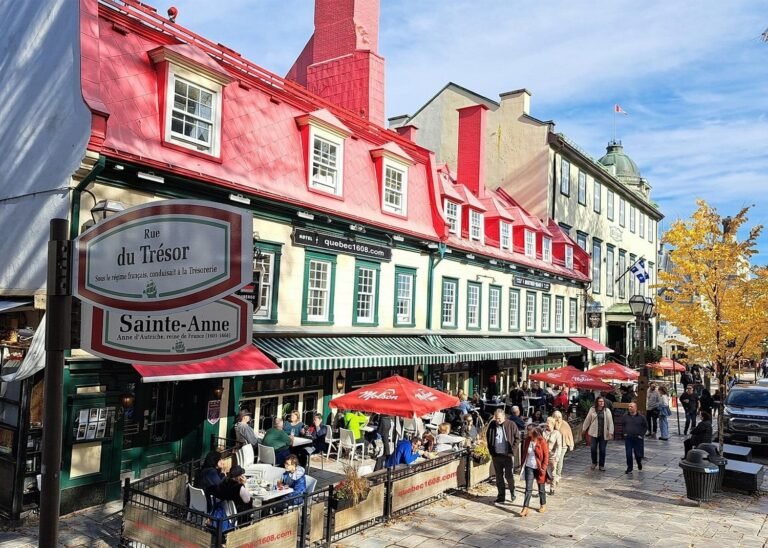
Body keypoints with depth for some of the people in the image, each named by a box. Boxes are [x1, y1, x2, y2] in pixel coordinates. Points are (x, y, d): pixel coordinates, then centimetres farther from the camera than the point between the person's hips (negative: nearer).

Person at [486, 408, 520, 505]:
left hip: (508, 455, -3)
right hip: (496, 455, 3)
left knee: (509, 476, 0)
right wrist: (491, 451, 4)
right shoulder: (492, 425, 0)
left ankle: (512, 492, 27)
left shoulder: (511, 425, -7)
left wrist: (512, 449, -8)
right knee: (499, 477, 9)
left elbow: (517, 438, -1)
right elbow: (488, 438, 12)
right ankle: (501, 496, 20)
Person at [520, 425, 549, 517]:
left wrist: (543, 468, -14)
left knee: (541, 488, 14)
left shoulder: (542, 441, -14)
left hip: (539, 468, -3)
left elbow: (546, 456, -11)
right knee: (528, 488, -3)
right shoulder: (527, 440, -1)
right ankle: (525, 508, -5)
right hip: (529, 467, 3)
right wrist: (523, 464, 8)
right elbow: (524, 453, 10)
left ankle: (543, 505, 34)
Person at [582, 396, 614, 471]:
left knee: (602, 450, 4)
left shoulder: (607, 411, 0)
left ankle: (602, 465, 19)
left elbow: (610, 422, -4)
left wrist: (611, 432, -11)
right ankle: (594, 463, 22)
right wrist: (584, 428, 13)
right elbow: (588, 420, 9)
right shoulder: (592, 410, 2)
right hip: (594, 433, 1)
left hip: (604, 434, 0)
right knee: (593, 449, -1)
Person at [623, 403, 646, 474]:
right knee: (628, 454, 0)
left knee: (638, 453, 5)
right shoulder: (625, 416, 4)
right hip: (628, 438, 2)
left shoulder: (641, 417, -5)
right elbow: (623, 425, 18)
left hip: (637, 438, -2)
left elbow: (646, 426, 3)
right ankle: (629, 468, 12)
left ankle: (639, 463, 37)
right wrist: (624, 433, 7)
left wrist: (641, 434, -3)